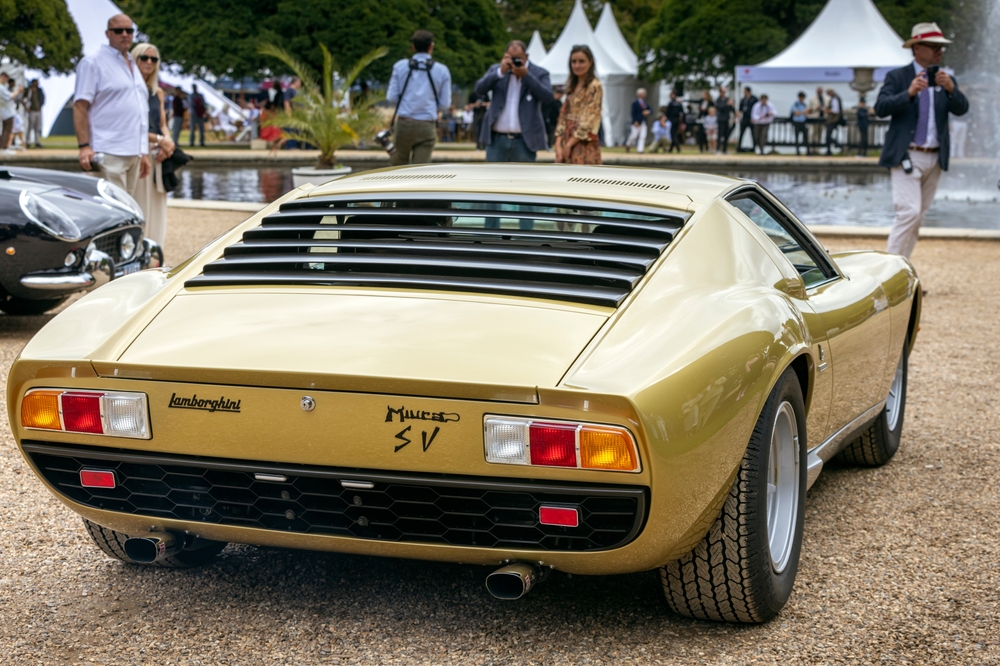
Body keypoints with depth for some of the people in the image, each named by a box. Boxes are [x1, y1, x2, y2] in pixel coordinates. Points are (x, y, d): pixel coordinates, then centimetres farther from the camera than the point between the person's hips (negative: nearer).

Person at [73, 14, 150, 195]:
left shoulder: (133, 66, 23)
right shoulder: (93, 63, -2)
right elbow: (80, 107, -10)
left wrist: (144, 153, 21)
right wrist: (84, 146, -19)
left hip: (134, 154, 8)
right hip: (109, 154, -8)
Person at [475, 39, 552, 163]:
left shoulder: (539, 73, 3)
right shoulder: (496, 70, 9)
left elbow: (547, 96, -13)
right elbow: (479, 89, -5)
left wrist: (526, 75, -18)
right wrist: (501, 72, -15)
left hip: (524, 140, -2)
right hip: (497, 139, 2)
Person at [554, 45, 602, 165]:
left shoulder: (594, 87, -7)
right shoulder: (572, 87, 16)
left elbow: (589, 120, -13)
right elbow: (563, 117, 12)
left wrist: (569, 144, -12)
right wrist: (558, 145, 0)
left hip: (584, 146, -8)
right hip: (567, 144, 8)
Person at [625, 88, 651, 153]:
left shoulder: (645, 103, 15)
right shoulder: (635, 103, -5)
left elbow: (651, 110, 17)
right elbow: (633, 113, -11)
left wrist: (648, 111, -7)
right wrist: (635, 121, -20)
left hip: (643, 122, 6)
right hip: (637, 123, -6)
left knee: (643, 137, -3)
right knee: (634, 136, -4)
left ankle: (640, 149, -2)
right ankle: (628, 145, 21)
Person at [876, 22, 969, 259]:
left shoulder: (946, 79, 12)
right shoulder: (897, 77, -1)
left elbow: (961, 109, -1)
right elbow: (880, 108, -15)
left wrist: (951, 89, -21)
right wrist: (909, 93, -28)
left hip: (935, 159, 6)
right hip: (906, 157, -6)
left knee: (918, 216, 9)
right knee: (909, 212, -16)